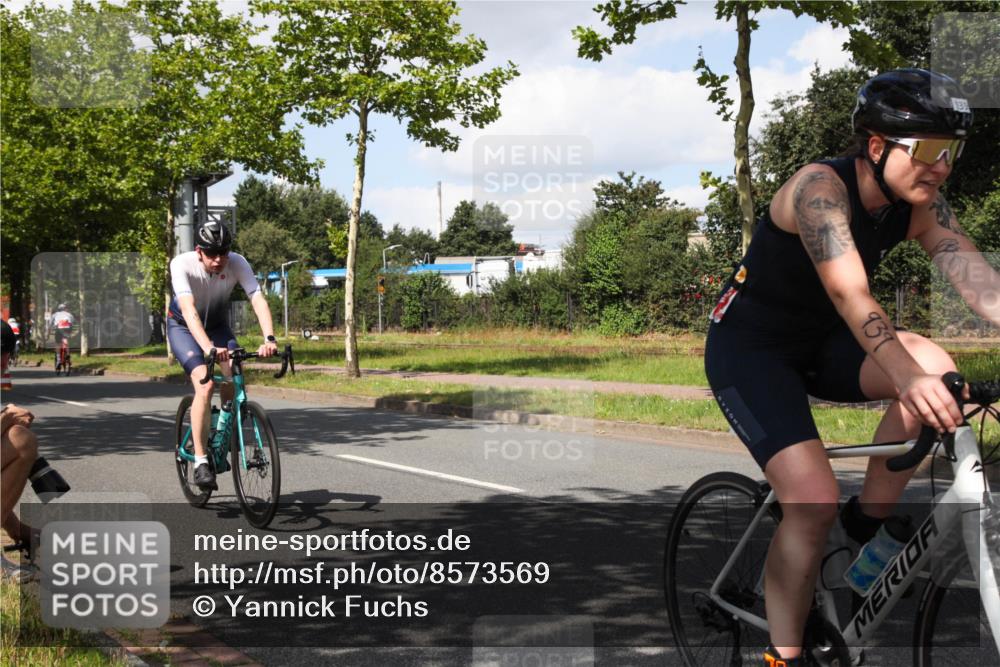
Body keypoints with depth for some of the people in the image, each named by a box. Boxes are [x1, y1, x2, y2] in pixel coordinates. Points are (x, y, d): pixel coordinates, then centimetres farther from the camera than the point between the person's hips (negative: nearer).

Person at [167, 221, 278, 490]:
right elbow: (188, 309, -44)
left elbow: (258, 300, -36)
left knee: (234, 379, -19)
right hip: (183, 327, -3)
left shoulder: (237, 263, -25)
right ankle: (200, 462, -21)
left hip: (218, 325, 3)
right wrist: (207, 347, -60)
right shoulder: (182, 264, -32)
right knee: (205, 384, -25)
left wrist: (269, 339, -53)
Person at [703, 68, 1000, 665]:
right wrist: (906, 376, -56)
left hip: (819, 344, 6)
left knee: (935, 368, -23)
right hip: (749, 346, -6)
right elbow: (850, 294, -41)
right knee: (815, 501, -22)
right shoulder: (820, 187, -27)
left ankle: (868, 525, -4)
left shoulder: (923, 206, -8)